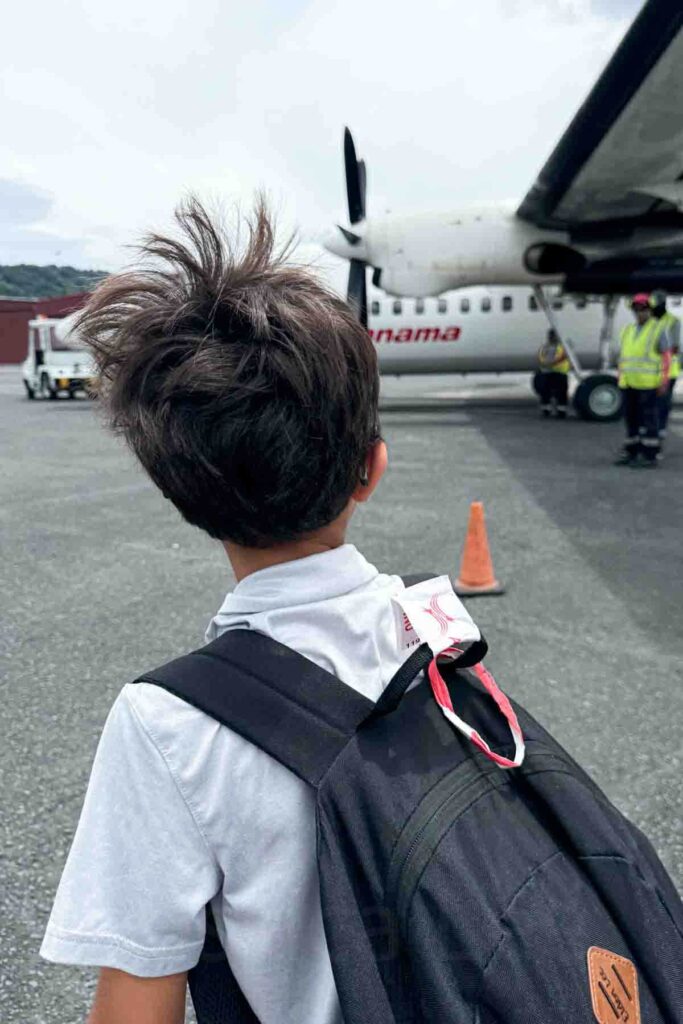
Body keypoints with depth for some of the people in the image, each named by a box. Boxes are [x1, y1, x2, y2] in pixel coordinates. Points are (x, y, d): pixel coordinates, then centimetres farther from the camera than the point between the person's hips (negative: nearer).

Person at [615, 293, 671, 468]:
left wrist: (664, 380, -12)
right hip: (628, 383, 6)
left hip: (647, 384, -6)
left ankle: (649, 456, -1)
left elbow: (666, 356, -5)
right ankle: (631, 453, 18)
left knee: (648, 419, -5)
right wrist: (620, 376, 15)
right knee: (631, 418, 10)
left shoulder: (658, 330, -1)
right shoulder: (628, 330, 17)